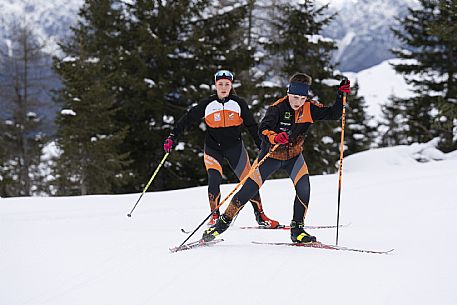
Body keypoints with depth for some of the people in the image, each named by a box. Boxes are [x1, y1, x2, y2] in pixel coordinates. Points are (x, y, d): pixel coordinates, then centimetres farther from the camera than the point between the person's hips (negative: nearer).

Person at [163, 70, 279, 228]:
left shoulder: (239, 103, -1)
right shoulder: (207, 104, -3)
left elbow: (252, 126, 6)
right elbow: (188, 119, 1)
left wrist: (263, 146, 3)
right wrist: (172, 137, -6)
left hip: (234, 147, 1)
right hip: (213, 148, -1)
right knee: (214, 180, -20)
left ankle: (260, 215, 13)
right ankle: (215, 215, -7)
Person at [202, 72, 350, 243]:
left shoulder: (310, 108, -14)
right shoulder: (278, 108, -24)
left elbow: (333, 114, -13)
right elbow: (263, 129, -34)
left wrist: (341, 95, -29)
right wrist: (274, 137, -56)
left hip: (293, 155, 2)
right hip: (271, 154, -2)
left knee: (303, 186, -22)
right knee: (249, 189, -6)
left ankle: (297, 229, -10)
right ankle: (223, 222, 11)